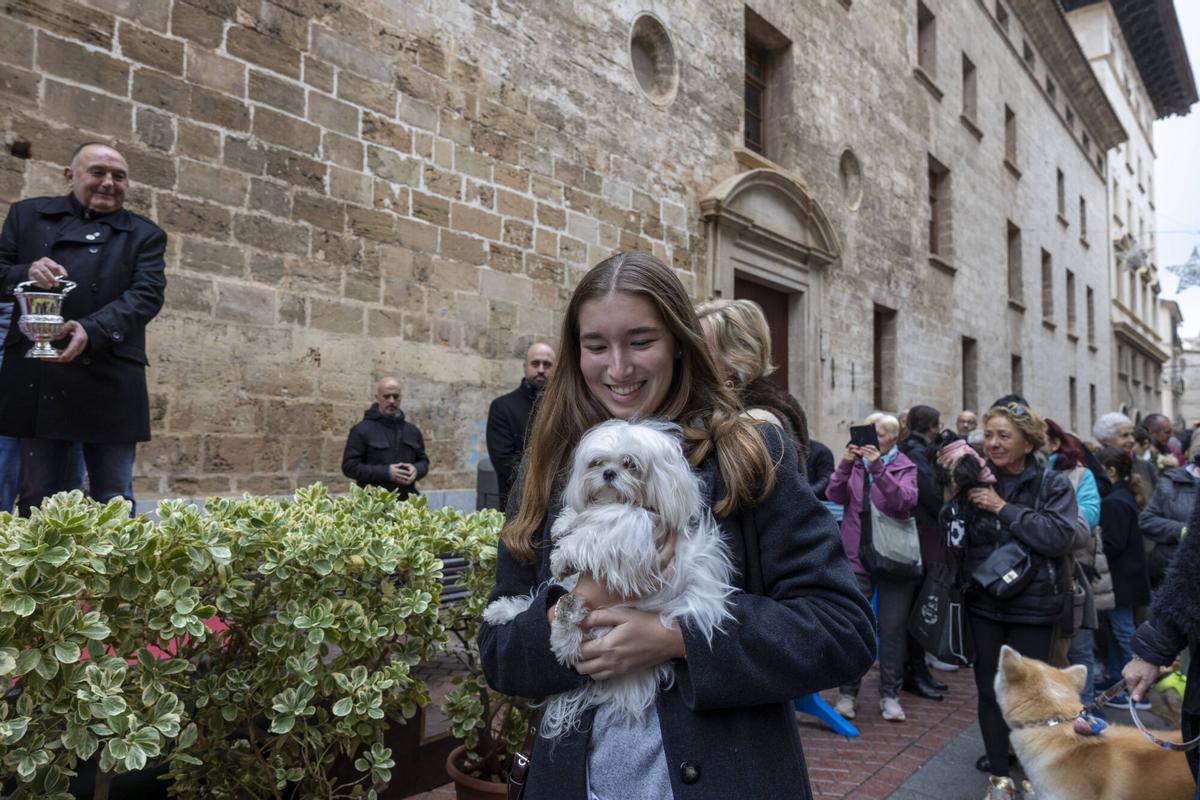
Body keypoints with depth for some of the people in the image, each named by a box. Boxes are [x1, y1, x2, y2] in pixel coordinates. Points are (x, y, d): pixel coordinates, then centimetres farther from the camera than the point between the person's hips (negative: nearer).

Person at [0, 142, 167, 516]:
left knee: (114, 502, 4)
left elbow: (147, 294, -5)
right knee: (38, 498, 7)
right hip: (38, 379, 1)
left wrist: (92, 331, -22)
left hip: (110, 384, -1)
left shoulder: (145, 235, 9)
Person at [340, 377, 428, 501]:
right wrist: (386, 473, -15)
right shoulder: (362, 430, 1)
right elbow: (349, 466, -5)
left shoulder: (412, 431, 16)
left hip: (407, 501, 4)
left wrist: (416, 470, -3)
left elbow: (423, 461, 23)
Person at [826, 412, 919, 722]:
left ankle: (889, 694, 19)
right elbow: (834, 495, -7)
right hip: (856, 557, 1)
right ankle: (848, 692, 15)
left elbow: (904, 502, -18)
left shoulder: (905, 467, 1)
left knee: (893, 628, 6)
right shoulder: (855, 462, 7)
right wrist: (845, 465, -22)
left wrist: (878, 467, -27)